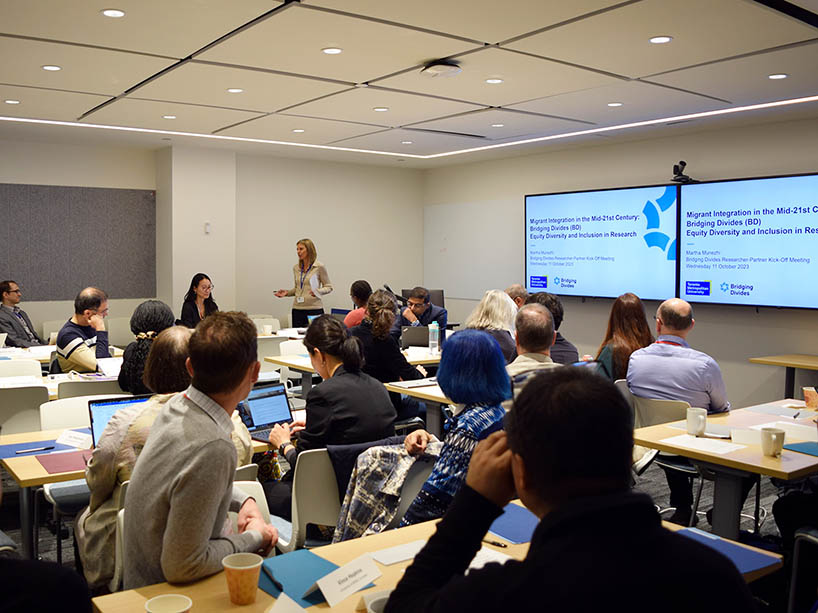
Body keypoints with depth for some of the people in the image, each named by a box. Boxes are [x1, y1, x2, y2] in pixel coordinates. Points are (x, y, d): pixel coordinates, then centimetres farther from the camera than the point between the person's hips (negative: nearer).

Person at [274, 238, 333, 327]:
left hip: (314, 309, -4)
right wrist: (287, 292, 4)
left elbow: (328, 287, 0)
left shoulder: (319, 267, -3)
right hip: (297, 309, 5)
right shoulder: (296, 267, 11)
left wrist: (318, 291, -18)